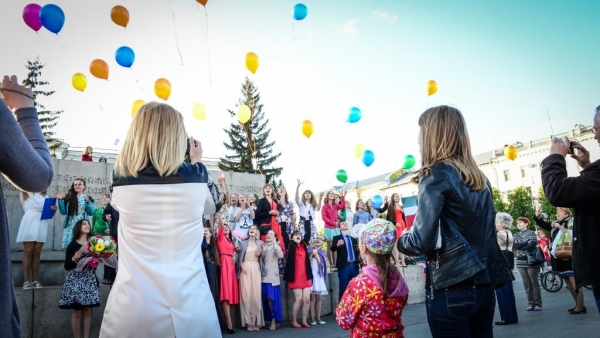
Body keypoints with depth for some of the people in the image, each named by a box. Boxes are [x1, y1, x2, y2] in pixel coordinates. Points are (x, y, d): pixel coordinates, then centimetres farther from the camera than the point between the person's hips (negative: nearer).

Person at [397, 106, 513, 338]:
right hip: (483, 285, 7)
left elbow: (422, 241, -17)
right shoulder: (480, 177, 11)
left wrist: (400, 241, 1)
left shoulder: (437, 174, -11)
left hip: (451, 289, -7)